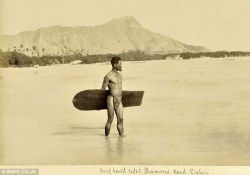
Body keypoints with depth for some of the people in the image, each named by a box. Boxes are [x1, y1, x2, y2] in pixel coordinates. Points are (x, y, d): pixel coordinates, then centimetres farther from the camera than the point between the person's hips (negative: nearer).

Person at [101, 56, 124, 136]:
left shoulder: (120, 75, 13)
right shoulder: (108, 76, -9)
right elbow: (102, 90, -3)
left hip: (119, 101, 6)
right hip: (111, 100, -6)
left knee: (120, 120, 5)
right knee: (110, 120, -1)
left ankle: (121, 136, 10)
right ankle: (106, 136, 9)